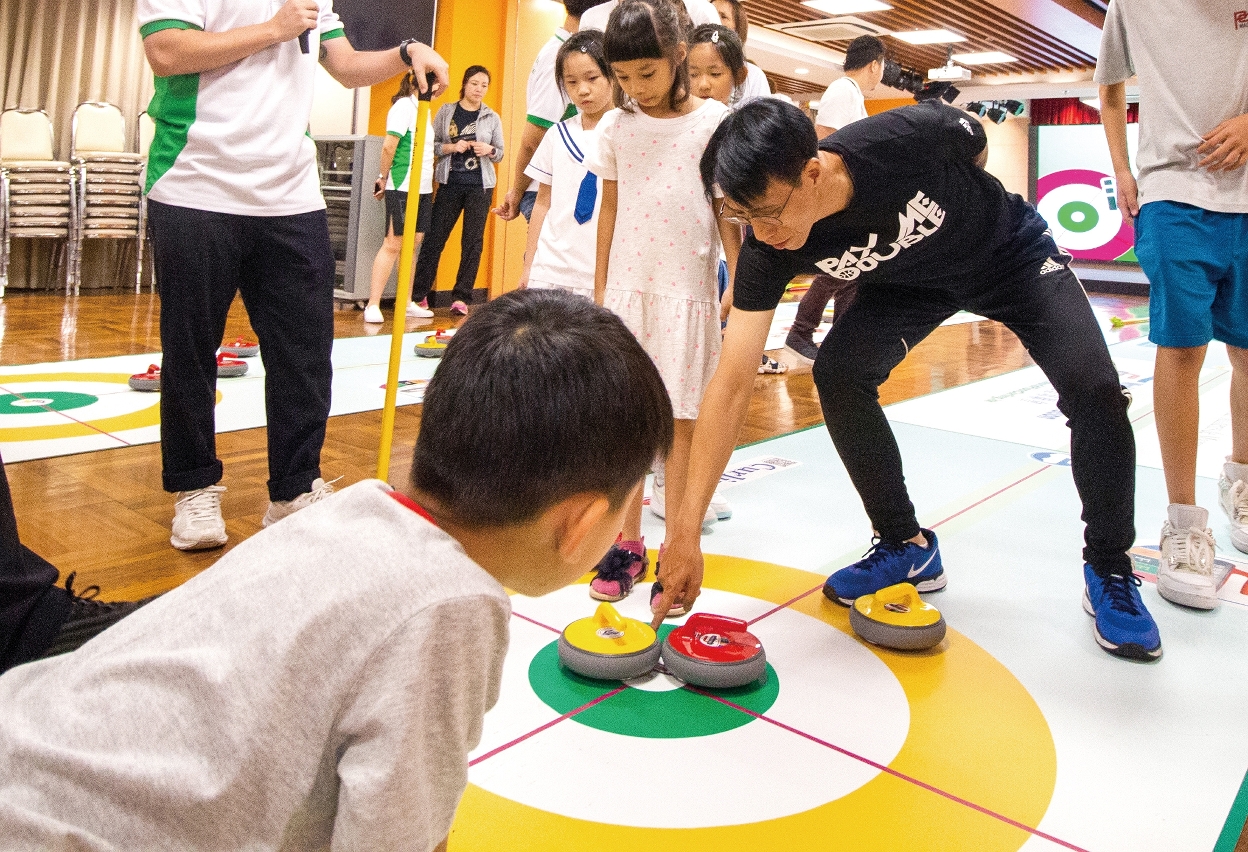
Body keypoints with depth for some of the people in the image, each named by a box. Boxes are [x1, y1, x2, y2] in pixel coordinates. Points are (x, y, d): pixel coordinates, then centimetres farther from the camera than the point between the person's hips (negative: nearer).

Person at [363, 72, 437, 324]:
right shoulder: (403, 106, -9)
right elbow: (389, 146, -15)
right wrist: (384, 178, -7)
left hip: (423, 189, 8)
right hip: (402, 188, -8)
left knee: (413, 245, 9)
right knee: (393, 244, -8)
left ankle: (407, 303, 15)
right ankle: (373, 305, -5)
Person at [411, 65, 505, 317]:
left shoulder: (492, 118, 7)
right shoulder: (446, 112, 6)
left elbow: (500, 153, 10)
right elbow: (431, 144, 4)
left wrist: (489, 150, -11)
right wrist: (451, 147, -13)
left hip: (480, 186, 0)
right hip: (450, 183, 0)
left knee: (473, 242, -1)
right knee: (434, 238, 0)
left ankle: (461, 298, 4)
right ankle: (418, 294, 7)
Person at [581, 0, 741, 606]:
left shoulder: (714, 120, -1)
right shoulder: (616, 125, 6)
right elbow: (610, 207, 11)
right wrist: (600, 285, 10)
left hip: (688, 287, -2)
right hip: (628, 285, 3)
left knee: (680, 420, 1)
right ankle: (627, 544, 14)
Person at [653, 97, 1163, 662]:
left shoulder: (909, 138, -40)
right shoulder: (768, 251, -30)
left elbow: (978, 143, -13)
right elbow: (731, 384, -33)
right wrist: (685, 531, -37)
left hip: (1010, 253, -2)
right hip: (909, 281, 3)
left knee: (1092, 385, -21)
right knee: (838, 373, -20)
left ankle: (1109, 569, 3)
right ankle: (906, 546, 1)